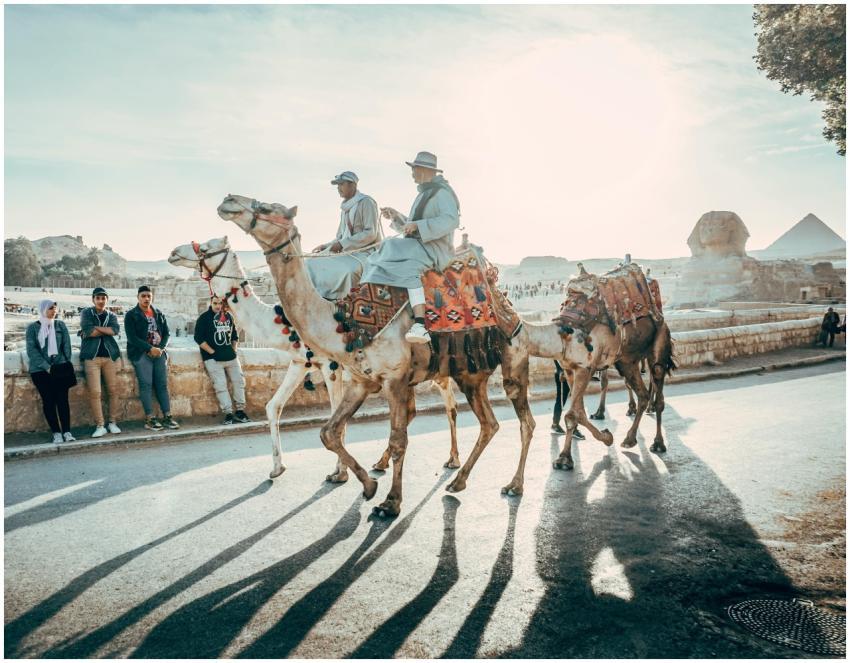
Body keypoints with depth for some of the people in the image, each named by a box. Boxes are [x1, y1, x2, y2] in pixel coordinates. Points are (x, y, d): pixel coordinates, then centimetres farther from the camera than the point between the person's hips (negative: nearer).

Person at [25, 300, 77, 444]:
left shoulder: (60, 325, 10)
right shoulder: (33, 328, 3)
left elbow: (67, 345, 7)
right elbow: (32, 350, -4)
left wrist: (66, 364, -5)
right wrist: (47, 367, -13)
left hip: (60, 368, 1)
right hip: (40, 370, -1)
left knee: (62, 399, -5)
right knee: (48, 401, -1)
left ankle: (67, 432, -5)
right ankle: (56, 433, 2)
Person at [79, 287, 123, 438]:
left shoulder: (112, 316, 16)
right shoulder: (86, 313, 8)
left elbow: (116, 330, -6)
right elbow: (87, 331, -10)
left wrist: (96, 328, -9)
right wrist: (106, 331, -3)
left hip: (109, 355, 3)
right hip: (91, 356, -3)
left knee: (113, 390, 1)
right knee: (94, 392, -9)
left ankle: (112, 423, 12)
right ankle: (100, 426, -3)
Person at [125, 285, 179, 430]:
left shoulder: (159, 314, 16)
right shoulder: (131, 315, 1)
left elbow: (166, 333, 11)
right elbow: (132, 337, -9)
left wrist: (160, 348, -8)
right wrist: (150, 349, -16)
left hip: (159, 352, 4)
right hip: (141, 353, -4)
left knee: (162, 384, 1)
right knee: (146, 385, -9)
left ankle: (167, 416, 2)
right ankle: (149, 419, -8)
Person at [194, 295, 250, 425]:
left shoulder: (228, 316, 11)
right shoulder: (204, 318, -4)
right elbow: (198, 338, -9)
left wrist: (233, 350, 10)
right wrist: (212, 352, -12)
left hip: (231, 356, 5)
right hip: (213, 359, -5)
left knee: (239, 381, 4)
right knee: (220, 385, -9)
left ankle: (240, 411, 13)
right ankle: (228, 413, -4)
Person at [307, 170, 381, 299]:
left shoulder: (366, 202, -6)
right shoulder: (345, 207, 17)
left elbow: (371, 233, -15)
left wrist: (342, 244, -17)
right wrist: (327, 246, 3)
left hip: (365, 251, -8)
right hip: (347, 252, 8)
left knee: (346, 270, -38)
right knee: (312, 264, -9)